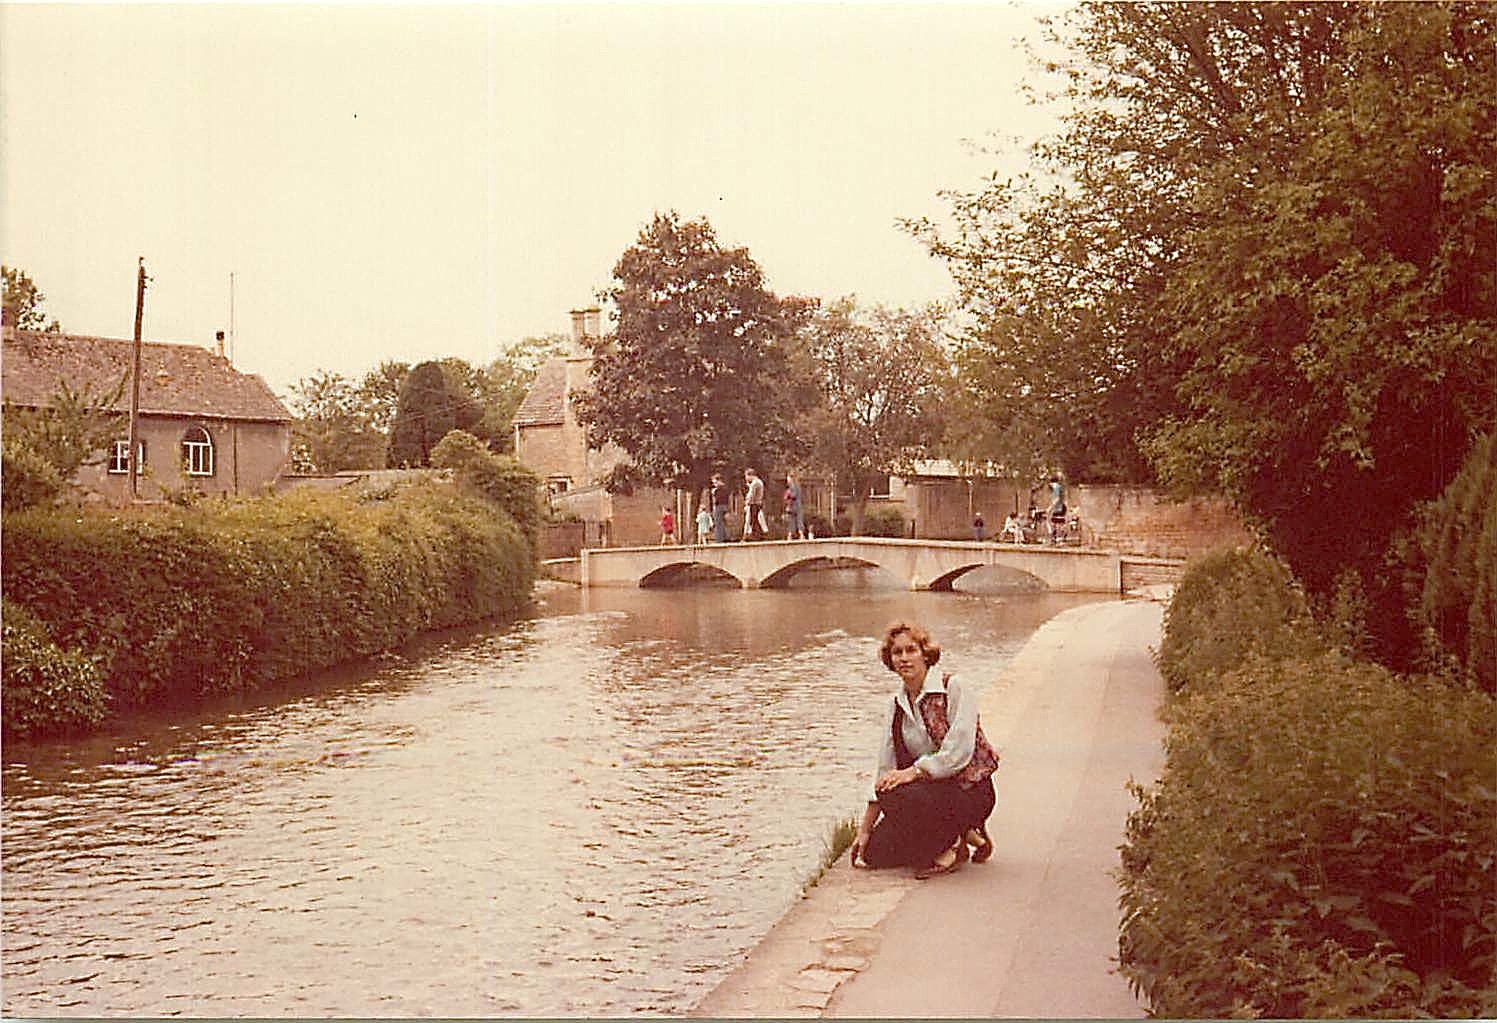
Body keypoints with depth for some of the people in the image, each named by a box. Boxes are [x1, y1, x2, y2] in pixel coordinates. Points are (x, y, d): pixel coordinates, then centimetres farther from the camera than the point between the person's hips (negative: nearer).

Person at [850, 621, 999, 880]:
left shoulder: (955, 691, -11)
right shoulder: (896, 705, 8)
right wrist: (865, 829, 5)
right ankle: (956, 832, 11)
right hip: (930, 791, 7)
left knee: (894, 794, -31)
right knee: (876, 853, -10)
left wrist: (912, 772, -27)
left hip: (970, 790, -7)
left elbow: (958, 753, -20)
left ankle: (952, 847, -6)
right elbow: (884, 769, 8)